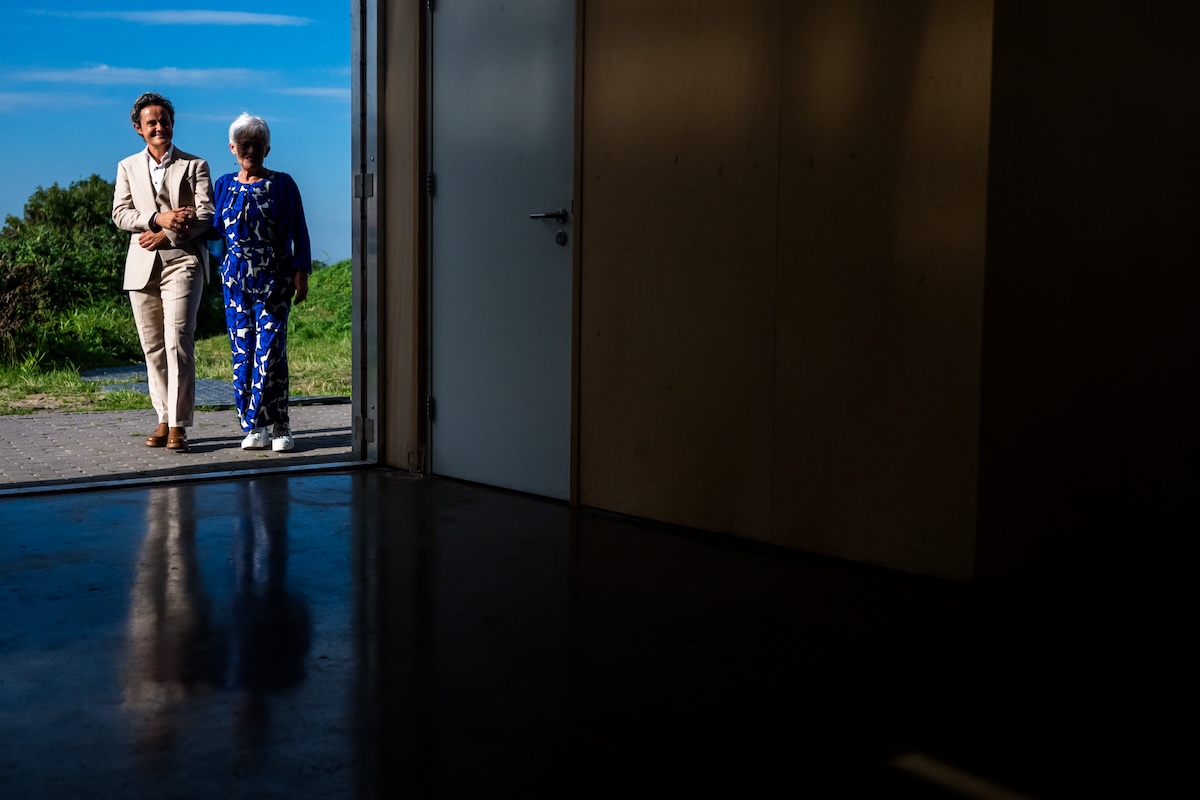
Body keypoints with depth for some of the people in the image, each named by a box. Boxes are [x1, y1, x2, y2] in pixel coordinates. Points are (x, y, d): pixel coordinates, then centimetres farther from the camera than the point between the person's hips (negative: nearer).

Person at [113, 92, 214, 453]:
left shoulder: (195, 166, 8)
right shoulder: (128, 167, 16)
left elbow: (206, 215, -2)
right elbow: (120, 213, 5)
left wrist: (166, 235, -12)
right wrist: (158, 218, -12)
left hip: (182, 261, -4)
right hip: (142, 266, 4)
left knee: (178, 342, -13)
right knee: (153, 347, 5)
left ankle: (178, 426, -13)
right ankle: (164, 419, 13)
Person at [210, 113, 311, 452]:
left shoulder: (282, 184, 4)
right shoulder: (224, 185, 13)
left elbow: (299, 233, 2)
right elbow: (215, 231, 17)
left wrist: (301, 272, -5)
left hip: (274, 278, -3)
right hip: (236, 278, 3)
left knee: (269, 352, -10)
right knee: (243, 353, 1)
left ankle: (277, 427, -4)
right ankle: (254, 428, 6)